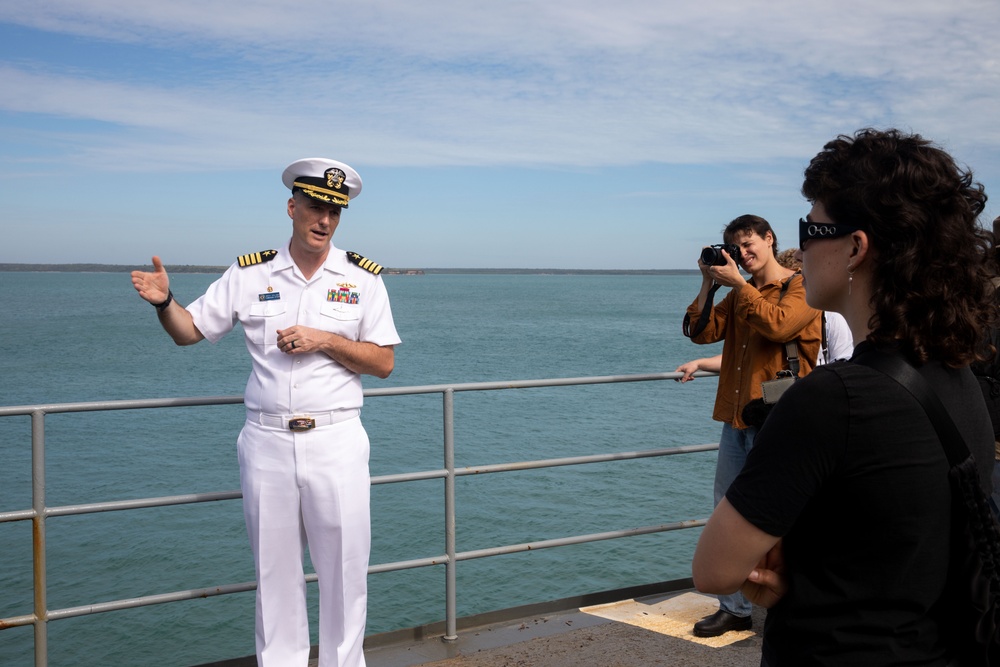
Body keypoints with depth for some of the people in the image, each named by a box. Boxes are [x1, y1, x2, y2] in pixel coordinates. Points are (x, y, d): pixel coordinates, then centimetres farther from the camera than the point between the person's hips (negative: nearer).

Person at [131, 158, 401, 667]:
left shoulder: (361, 278, 2)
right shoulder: (249, 274, 5)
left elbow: (383, 362, 0)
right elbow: (189, 332, 7)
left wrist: (325, 340, -13)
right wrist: (164, 301, -13)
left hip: (336, 442, -1)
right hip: (266, 441, 1)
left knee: (344, 568, 4)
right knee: (274, 569, 9)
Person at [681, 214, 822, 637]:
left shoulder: (801, 287, -4)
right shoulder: (739, 294, 17)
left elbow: (777, 324, -22)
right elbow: (702, 332, 8)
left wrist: (738, 283, -14)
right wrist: (709, 284, 0)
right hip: (736, 419, 7)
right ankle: (735, 608, 23)